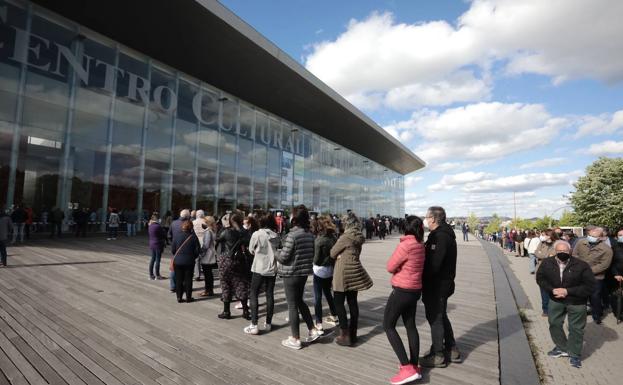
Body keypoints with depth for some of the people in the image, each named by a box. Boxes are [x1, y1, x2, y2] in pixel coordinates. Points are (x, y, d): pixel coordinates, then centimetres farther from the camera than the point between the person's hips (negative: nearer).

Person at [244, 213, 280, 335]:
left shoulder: (257, 234, -10)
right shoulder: (276, 236, -1)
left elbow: (251, 250, 1)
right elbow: (279, 251, 7)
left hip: (259, 269, -4)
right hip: (272, 269, 4)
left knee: (254, 295, 5)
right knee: (270, 295, 12)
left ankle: (254, 325, 1)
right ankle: (268, 323, 21)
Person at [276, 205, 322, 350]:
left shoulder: (292, 235, -20)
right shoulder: (310, 234, 1)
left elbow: (283, 257, -19)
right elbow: (312, 254, 9)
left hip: (291, 274, -7)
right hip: (304, 272, 7)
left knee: (292, 305, 6)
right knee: (300, 301, 23)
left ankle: (295, 339, 17)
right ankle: (312, 330, 25)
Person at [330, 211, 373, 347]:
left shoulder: (345, 237, -16)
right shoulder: (359, 237, 7)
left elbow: (332, 253, -8)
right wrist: (342, 255, 2)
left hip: (343, 272, -8)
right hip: (354, 271, 8)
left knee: (339, 303, 2)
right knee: (353, 302, 12)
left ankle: (345, 336, 3)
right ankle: (353, 334, 20)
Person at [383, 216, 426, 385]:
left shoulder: (405, 245, -22)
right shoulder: (420, 245, 1)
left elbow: (390, 267, -15)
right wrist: (403, 268, -3)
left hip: (402, 291, -8)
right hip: (415, 290, 8)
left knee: (388, 326, 4)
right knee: (411, 326, 17)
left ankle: (407, 368, 0)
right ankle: (414, 366, 25)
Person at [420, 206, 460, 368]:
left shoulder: (440, 236, -23)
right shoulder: (444, 234, 10)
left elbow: (434, 264, -27)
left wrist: (422, 280, -14)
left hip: (437, 285, -10)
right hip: (443, 283, 10)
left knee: (435, 318, 4)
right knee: (441, 316, 21)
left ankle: (438, 356, 17)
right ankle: (452, 350, 34)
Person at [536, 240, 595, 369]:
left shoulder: (581, 265, -20)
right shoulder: (547, 263, -11)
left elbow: (590, 286, -17)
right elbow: (540, 278, 0)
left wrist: (567, 291, -21)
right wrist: (552, 290, -16)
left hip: (576, 302, -3)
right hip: (555, 300, 3)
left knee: (576, 328, 10)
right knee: (554, 324, 16)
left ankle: (575, 354, 31)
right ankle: (562, 348, 38)